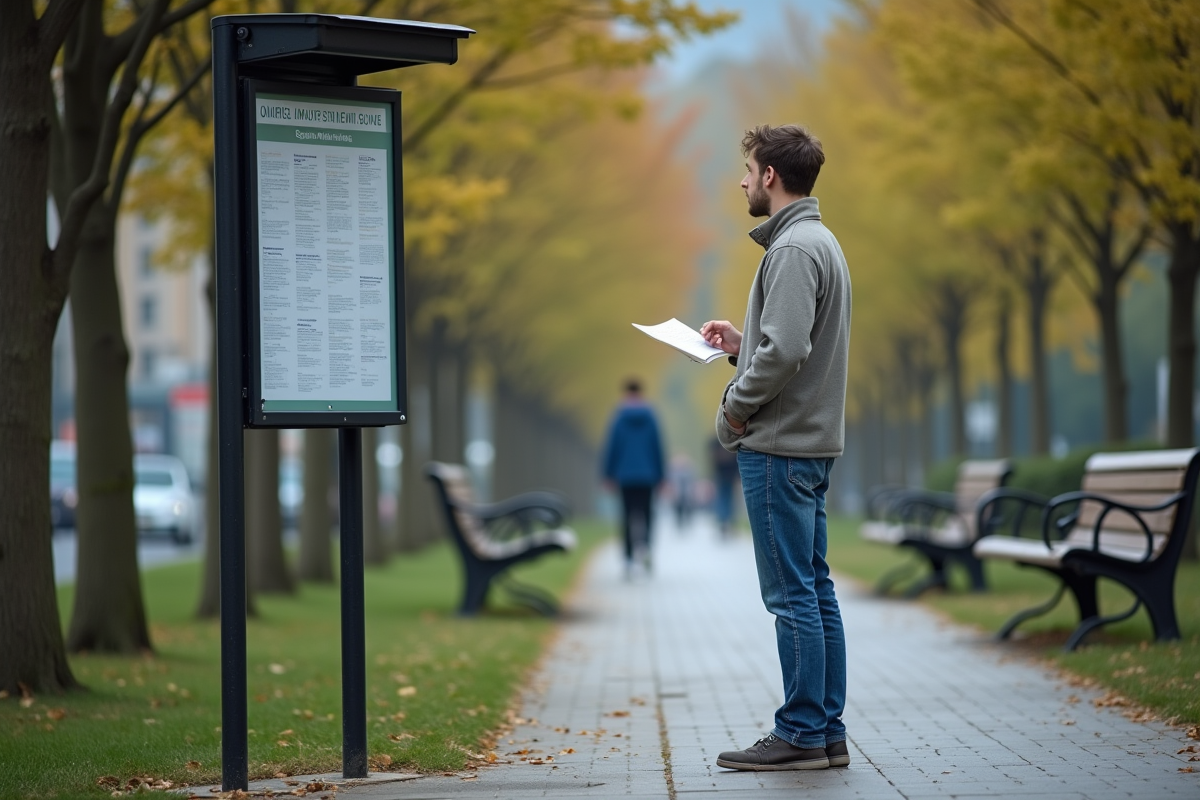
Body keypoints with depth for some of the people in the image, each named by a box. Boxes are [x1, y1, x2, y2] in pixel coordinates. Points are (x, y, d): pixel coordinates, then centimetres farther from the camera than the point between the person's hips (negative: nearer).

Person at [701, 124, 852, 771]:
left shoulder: (793, 249, -15)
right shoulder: (820, 243, 18)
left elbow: (785, 352, -24)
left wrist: (734, 409, -12)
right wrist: (742, 342, 12)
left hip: (779, 448, -10)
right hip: (812, 440, 10)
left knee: (791, 593, -6)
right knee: (814, 590, 11)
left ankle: (802, 734, -3)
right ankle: (827, 731, 14)